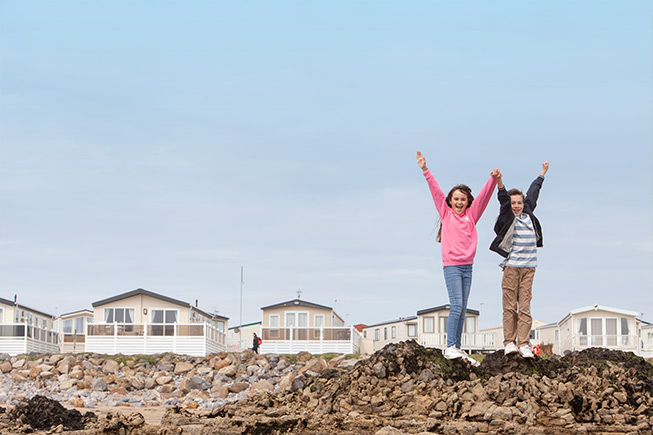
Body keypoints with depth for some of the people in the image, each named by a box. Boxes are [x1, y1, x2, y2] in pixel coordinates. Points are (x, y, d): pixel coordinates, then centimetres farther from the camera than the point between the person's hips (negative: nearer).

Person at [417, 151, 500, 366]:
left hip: (467, 266, 4)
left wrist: (493, 180, -7)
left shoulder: (471, 215, 12)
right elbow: (436, 191, 1)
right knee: (456, 305, -15)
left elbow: (483, 196, 6)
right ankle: (450, 347, -17)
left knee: (462, 309, 5)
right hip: (451, 265, -4)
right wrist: (425, 171, -5)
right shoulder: (446, 213, 6)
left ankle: (457, 348, 7)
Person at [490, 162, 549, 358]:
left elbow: (533, 193, 29)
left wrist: (542, 174, 42)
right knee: (510, 306, -4)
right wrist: (500, 184, -32)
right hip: (511, 266, -4)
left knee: (525, 307, -1)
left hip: (528, 267, 4)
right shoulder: (507, 216, 3)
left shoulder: (528, 214, 16)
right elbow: (504, 199, -14)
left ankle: (523, 344, -4)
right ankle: (509, 342, -2)